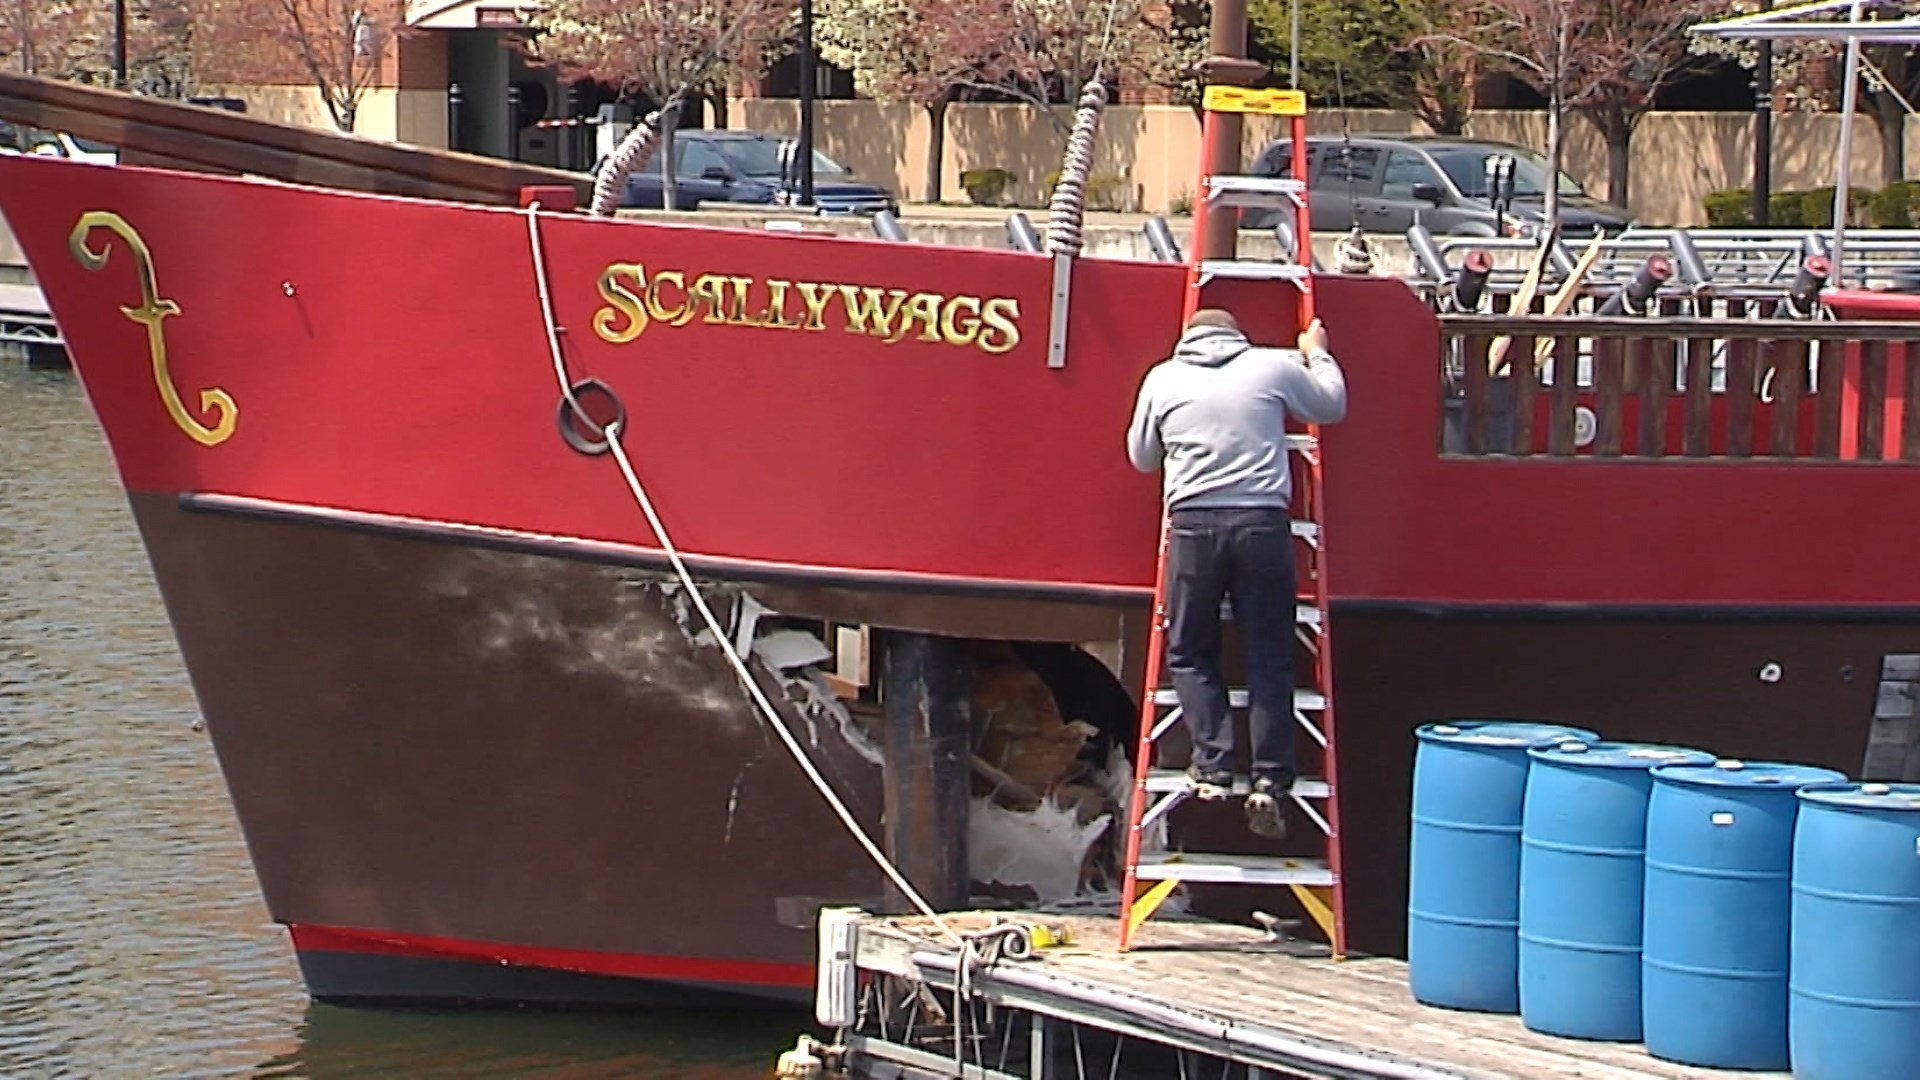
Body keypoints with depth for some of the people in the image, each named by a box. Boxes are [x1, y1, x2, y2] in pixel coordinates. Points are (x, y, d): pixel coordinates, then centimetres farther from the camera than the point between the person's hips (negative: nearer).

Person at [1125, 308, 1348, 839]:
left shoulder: (1164, 378, 10)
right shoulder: (1273, 367, 8)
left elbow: (1143, 456, 21)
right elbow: (1331, 405, 25)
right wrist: (1317, 355, 43)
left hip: (1194, 522, 0)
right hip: (1264, 522, 0)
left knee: (1190, 652, 11)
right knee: (1269, 657, 5)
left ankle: (1213, 765, -2)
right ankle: (1269, 778, -2)